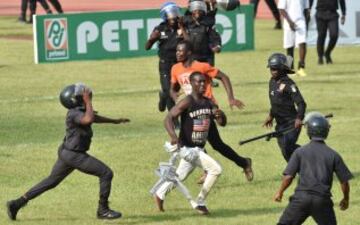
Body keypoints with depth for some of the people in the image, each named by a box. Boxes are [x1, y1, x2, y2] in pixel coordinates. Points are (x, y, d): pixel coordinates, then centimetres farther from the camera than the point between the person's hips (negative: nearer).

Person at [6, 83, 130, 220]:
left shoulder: (80, 110, 6)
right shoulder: (74, 113, -23)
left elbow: (94, 118, 27)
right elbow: (89, 119, -44)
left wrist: (114, 121, 35)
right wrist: (88, 102, -31)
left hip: (67, 153, 10)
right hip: (74, 155, -10)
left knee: (52, 181, 19)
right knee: (106, 173, -4)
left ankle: (17, 204, 21)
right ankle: (103, 210, 5)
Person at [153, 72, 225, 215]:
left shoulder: (209, 103, 6)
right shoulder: (187, 102, -14)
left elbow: (222, 123, 7)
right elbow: (169, 118, -21)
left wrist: (220, 115, -17)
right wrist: (173, 136, -38)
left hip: (199, 149, 7)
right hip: (187, 148, -7)